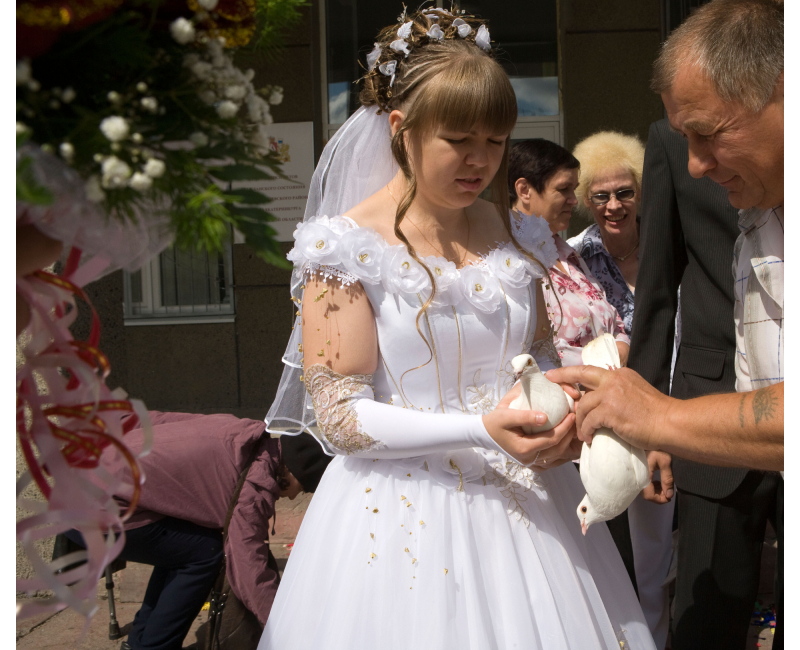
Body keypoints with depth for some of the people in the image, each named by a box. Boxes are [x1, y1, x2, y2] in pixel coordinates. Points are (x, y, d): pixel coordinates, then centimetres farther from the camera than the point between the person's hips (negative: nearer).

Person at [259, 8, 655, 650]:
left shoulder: (517, 237, 6)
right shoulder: (347, 245, -10)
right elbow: (338, 415, -14)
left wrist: (563, 411, -9)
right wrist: (481, 430, -24)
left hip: (523, 503, 5)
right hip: (402, 515, -4)